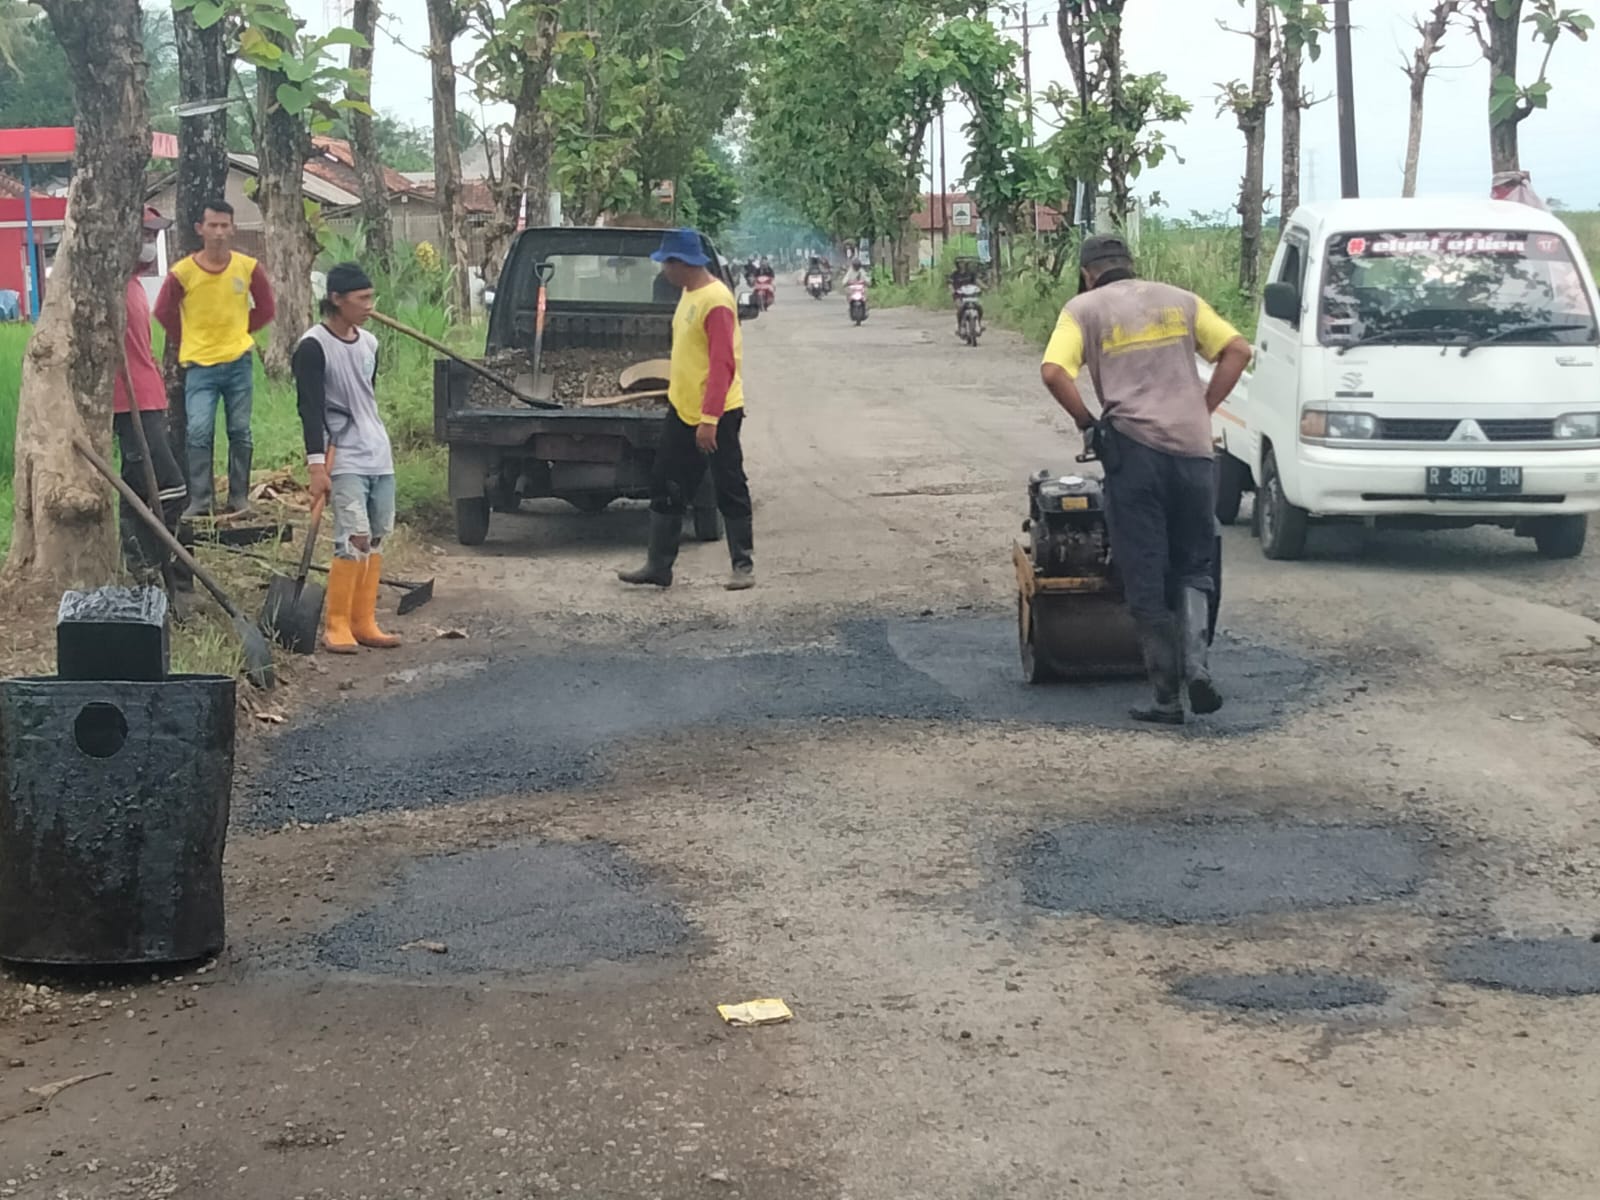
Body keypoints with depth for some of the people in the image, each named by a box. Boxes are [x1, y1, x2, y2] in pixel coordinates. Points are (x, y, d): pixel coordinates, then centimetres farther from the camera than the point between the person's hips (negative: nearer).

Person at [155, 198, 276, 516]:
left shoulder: (248, 268, -2)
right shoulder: (182, 272, -9)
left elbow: (266, 309, 11)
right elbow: (164, 312, 6)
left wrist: (237, 332, 9)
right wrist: (189, 340, 8)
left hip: (238, 362, 2)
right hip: (200, 365, -2)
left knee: (240, 432, 8)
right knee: (198, 432, -11)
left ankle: (239, 498, 17)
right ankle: (200, 500, -4)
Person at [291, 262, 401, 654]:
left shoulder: (369, 343, 12)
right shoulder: (313, 347, -10)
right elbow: (310, 408, -14)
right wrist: (317, 464, -20)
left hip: (379, 456, 7)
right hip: (344, 460, -7)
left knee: (377, 538, 6)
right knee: (354, 538, -15)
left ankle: (364, 622, 12)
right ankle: (337, 626, -8)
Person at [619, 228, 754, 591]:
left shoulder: (716, 301, -20)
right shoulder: (689, 293, 9)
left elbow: (723, 365, -24)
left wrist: (709, 420, -26)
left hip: (716, 415, -10)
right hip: (683, 410, 10)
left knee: (731, 492, 1)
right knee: (666, 490, 11)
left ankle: (743, 567, 10)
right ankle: (658, 566, 17)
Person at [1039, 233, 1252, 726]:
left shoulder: (1083, 308, 7)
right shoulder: (1179, 300, 16)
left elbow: (1053, 371, -8)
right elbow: (1238, 351, 9)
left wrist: (1087, 424, 3)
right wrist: (1203, 411, 12)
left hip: (1133, 448, -3)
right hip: (1192, 447, 3)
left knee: (1146, 581, 4)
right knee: (1193, 566, 16)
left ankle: (1168, 697, 5)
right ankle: (1196, 663, -5)